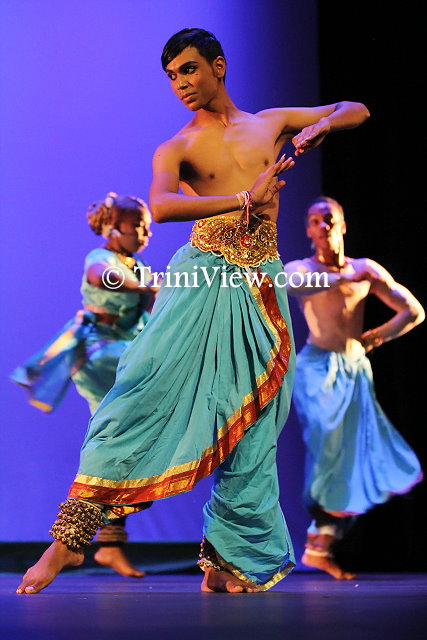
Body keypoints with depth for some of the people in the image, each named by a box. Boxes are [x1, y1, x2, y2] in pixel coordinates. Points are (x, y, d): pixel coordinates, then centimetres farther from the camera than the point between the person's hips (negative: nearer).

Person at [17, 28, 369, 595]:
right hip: (200, 281, -2)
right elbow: (159, 207, -17)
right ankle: (71, 537, -13)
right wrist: (245, 199, -24)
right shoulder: (176, 149, 4)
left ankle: (229, 558, 13)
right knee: (141, 393, -16)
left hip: (260, 289, 3)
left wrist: (320, 125, -3)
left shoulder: (271, 123, 14)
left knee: (252, 422, 2)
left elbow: (357, 111, 19)